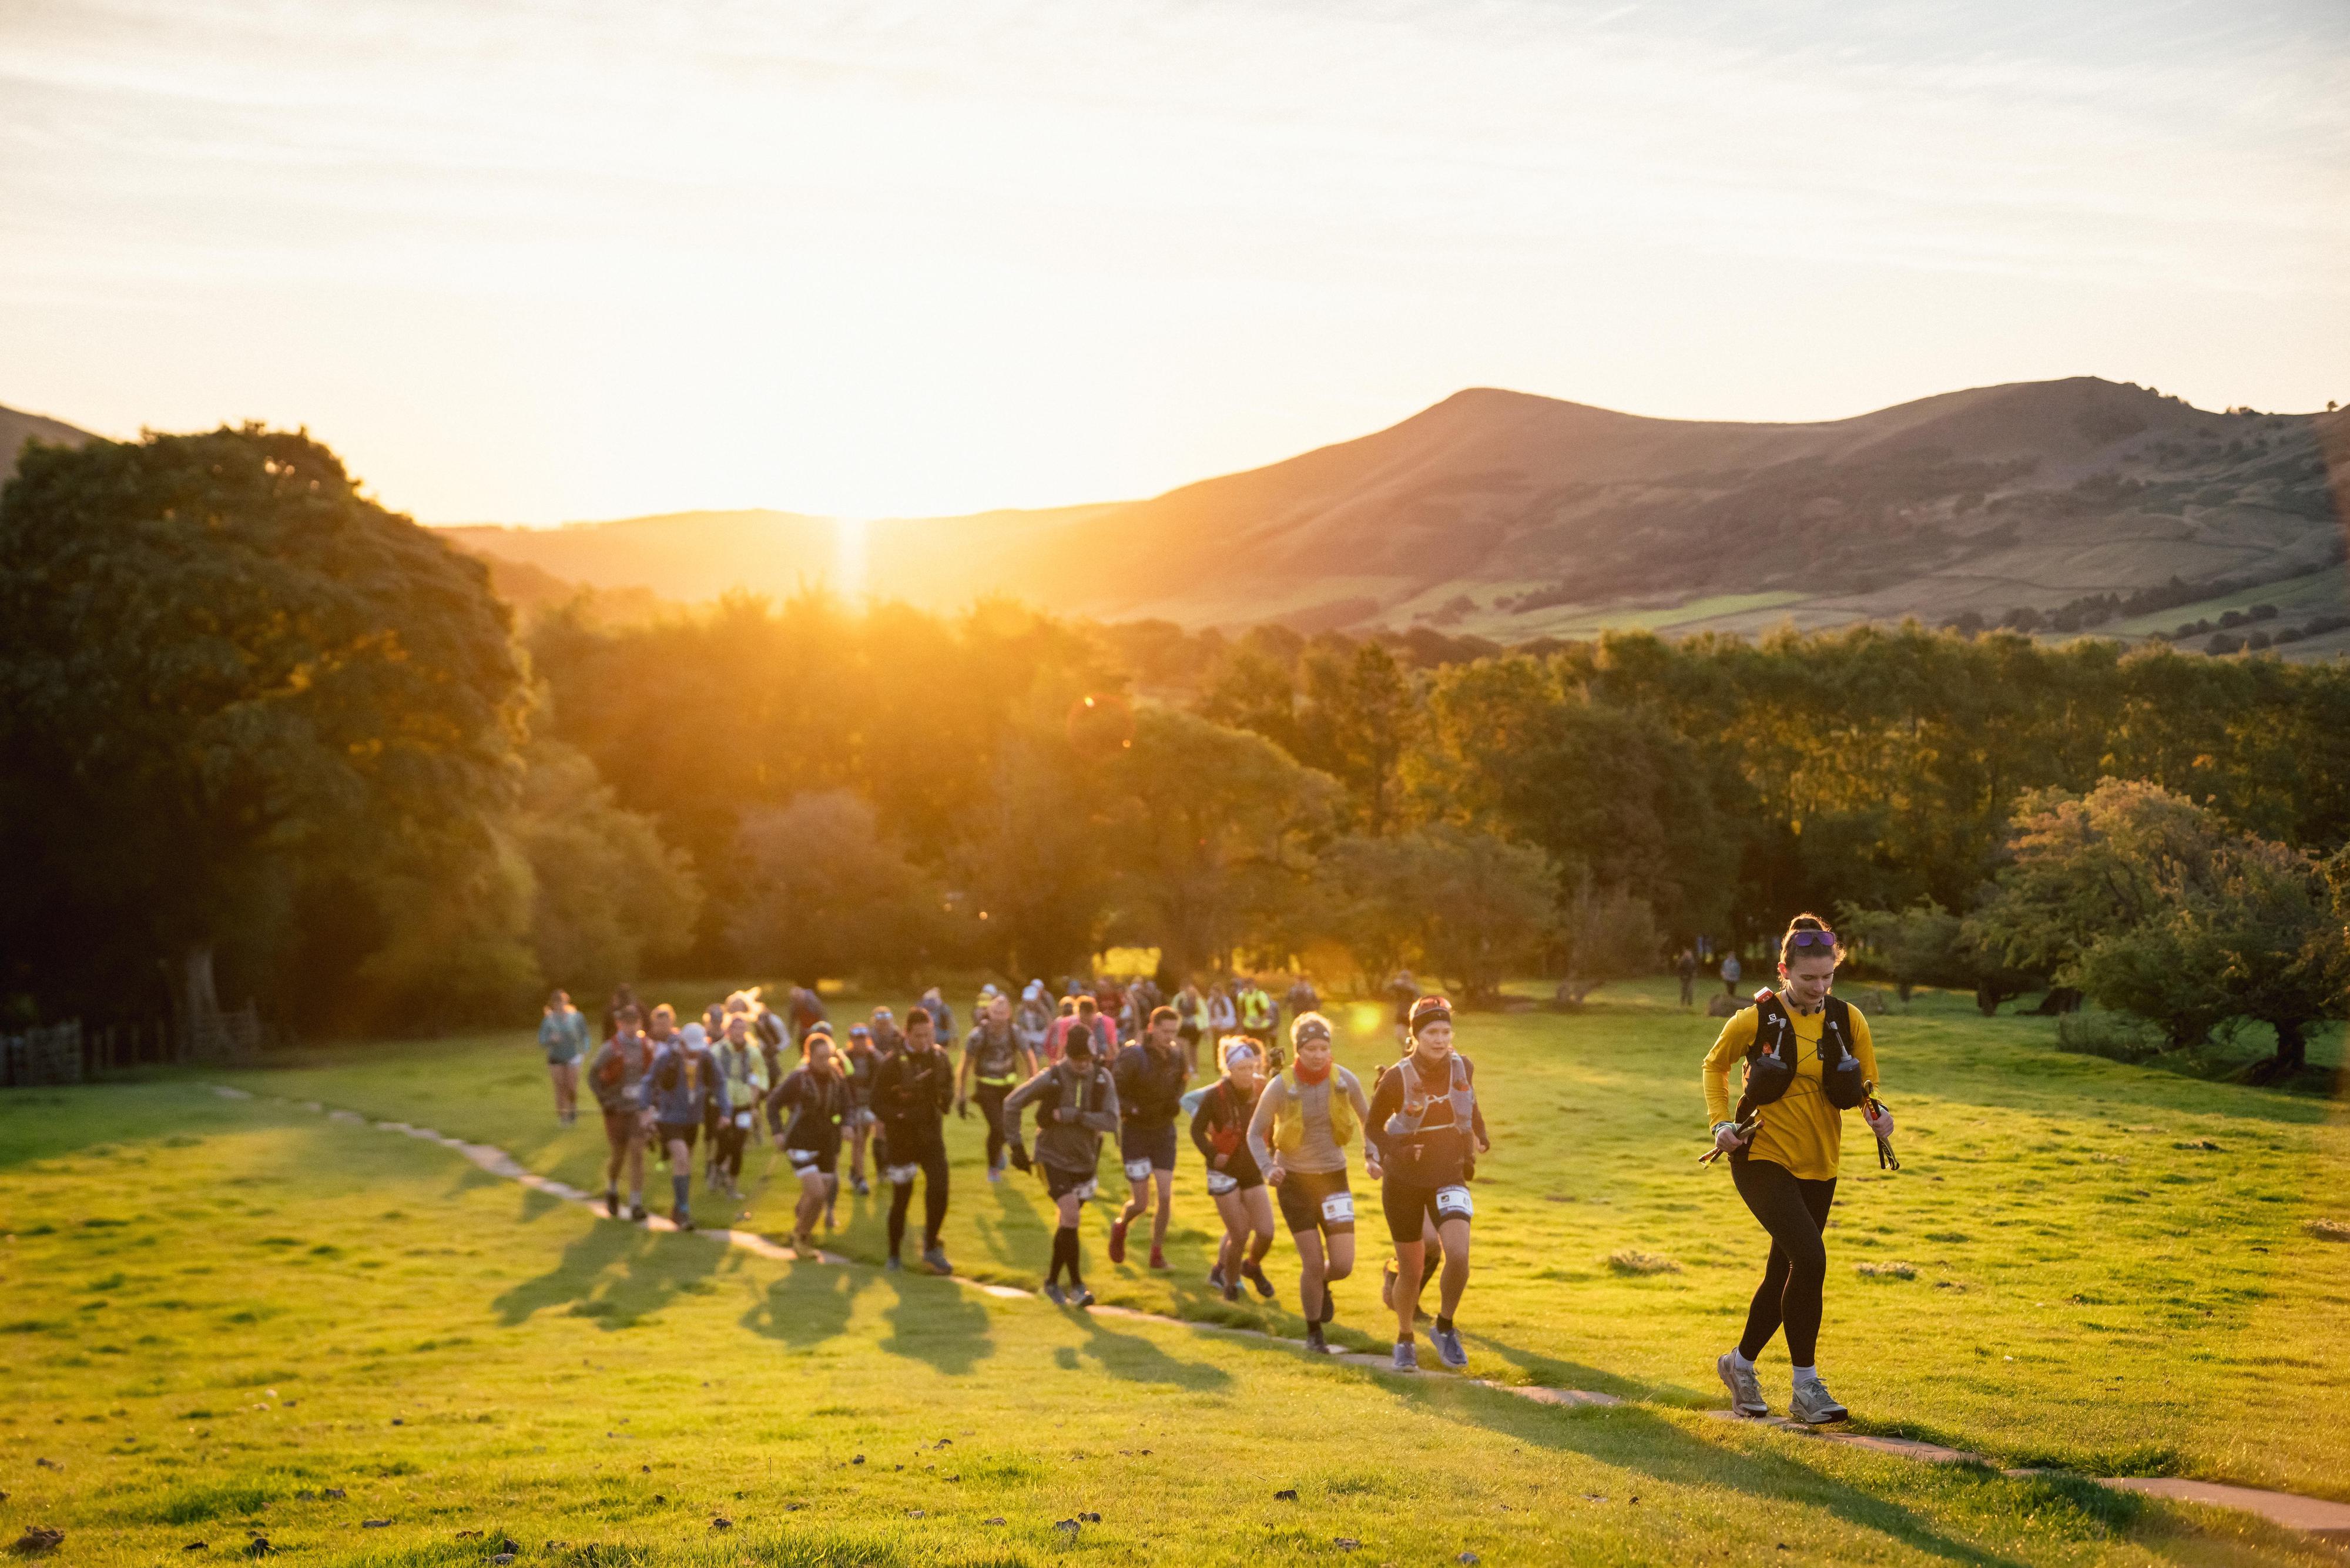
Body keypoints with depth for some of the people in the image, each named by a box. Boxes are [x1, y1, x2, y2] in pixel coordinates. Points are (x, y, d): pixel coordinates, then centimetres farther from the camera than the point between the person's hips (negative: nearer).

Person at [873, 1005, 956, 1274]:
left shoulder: (941, 1059, 1)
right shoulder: (893, 1064, -12)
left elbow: (949, 1088, 14)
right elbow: (877, 1103, -8)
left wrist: (946, 1099, -9)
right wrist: (900, 1115, -24)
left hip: (931, 1136, 3)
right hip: (901, 1138, -3)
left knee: (939, 1190, -10)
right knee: (901, 1199, 5)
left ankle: (931, 1248, 9)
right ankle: (894, 1255, 23)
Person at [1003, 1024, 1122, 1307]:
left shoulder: (1103, 1078, -7)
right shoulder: (1051, 1078, -14)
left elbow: (1111, 1122, -15)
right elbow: (1012, 1104, -6)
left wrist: (1070, 1116, -24)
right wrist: (1017, 1145, -7)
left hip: (1084, 1162, 4)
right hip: (1053, 1159, -4)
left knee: (1069, 1223, 12)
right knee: (1071, 1213, -20)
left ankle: (1053, 1282, 29)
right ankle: (1077, 1286, -12)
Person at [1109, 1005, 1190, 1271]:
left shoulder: (1176, 1054, -2)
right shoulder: (1133, 1057, -18)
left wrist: (1176, 1101, -3)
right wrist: (1133, 1110, -27)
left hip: (1164, 1131, 4)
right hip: (1135, 1132, -4)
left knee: (1166, 1196, -4)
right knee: (1141, 1202, -2)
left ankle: (1157, 1252, 13)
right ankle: (1121, 1226, 32)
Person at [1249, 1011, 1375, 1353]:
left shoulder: (1344, 1080, -6)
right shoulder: (1281, 1087, -12)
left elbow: (1368, 1120, 11)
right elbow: (1255, 1133, -1)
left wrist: (1373, 1157, -3)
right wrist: (1268, 1168, -17)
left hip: (1334, 1178, 2)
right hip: (1294, 1181, -2)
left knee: (1343, 1266, -5)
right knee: (1313, 1263, -4)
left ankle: (1321, 1285, 33)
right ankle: (1314, 1333, 20)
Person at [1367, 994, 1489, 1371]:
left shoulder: (1463, 1067, -6)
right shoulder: (1397, 1077, -16)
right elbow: (1373, 1126, -3)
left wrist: (1480, 1136, 7)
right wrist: (1397, 1152, -19)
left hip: (1449, 1178, 2)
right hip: (1404, 1183, -2)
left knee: (1458, 1255, -21)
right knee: (1411, 1270, 5)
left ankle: (1444, 1327, 4)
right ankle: (1404, 1340, 32)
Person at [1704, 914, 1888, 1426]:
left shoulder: (1848, 1021, -1)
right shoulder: (1755, 1020, -9)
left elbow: (1865, 1086, 10)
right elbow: (1715, 1066, 7)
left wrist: (1874, 1111, -11)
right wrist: (1721, 1121, -5)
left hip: (1818, 1166, 5)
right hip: (1762, 1158, -5)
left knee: (1785, 1272, 13)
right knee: (1809, 1258, -21)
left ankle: (1741, 1363, 37)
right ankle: (1806, 1386, -11)